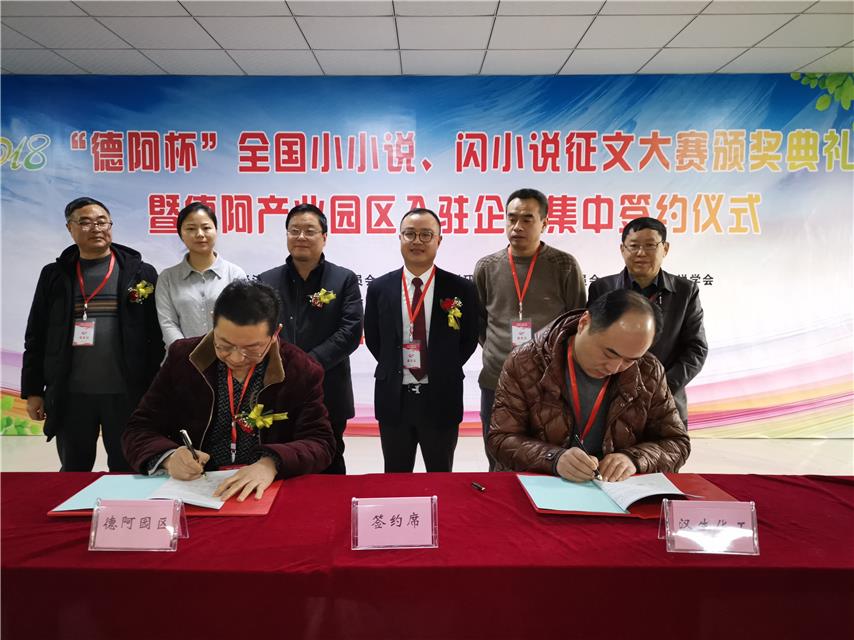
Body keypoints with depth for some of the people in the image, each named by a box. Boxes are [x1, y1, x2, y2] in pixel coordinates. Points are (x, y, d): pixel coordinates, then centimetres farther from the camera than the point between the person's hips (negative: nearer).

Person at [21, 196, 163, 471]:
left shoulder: (141, 273, 1)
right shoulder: (54, 275, 7)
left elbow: (156, 336, -1)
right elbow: (36, 336, 9)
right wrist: (33, 390, 5)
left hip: (126, 393, -2)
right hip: (70, 395, 2)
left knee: (127, 472, 9)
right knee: (73, 474, 14)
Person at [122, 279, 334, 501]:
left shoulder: (302, 371, -5)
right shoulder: (182, 358, 0)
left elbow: (320, 444, -8)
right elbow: (139, 430, 3)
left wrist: (271, 463, -25)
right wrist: (169, 457, -17)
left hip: (262, 494, -1)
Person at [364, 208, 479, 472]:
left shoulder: (461, 289, -5)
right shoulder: (379, 288, 0)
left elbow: (469, 339, 4)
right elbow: (372, 339, 10)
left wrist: (444, 372, 0)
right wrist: (394, 369, 5)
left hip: (441, 399, -1)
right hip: (393, 398, 1)